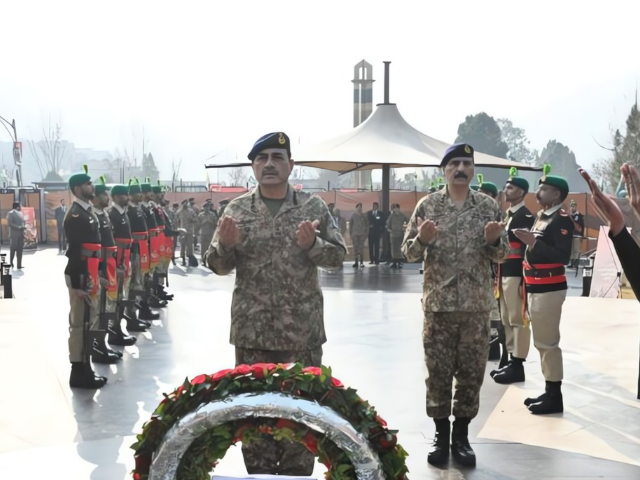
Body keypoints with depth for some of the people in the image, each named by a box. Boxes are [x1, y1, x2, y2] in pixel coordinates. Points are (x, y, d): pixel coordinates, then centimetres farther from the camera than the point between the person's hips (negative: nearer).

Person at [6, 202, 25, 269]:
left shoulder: (21, 213, 16)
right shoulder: (10, 213, -5)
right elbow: (10, 223, -15)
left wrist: (24, 227, 3)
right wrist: (19, 227, -21)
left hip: (21, 234, 6)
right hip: (14, 234, -6)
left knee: (20, 250, 2)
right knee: (13, 249, 1)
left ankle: (19, 265, 3)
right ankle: (11, 263, 15)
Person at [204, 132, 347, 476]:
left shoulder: (313, 207, 2)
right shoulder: (237, 209, 3)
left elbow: (338, 255, 2)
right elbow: (217, 265, 3)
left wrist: (312, 244, -18)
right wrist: (226, 245, -19)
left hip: (302, 330, 0)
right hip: (251, 330, 1)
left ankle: (297, 472, 25)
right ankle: (259, 472, 27)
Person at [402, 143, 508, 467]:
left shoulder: (488, 206, 3)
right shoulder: (427, 205, -1)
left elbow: (501, 255, 6)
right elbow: (408, 252, -1)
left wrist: (494, 240, -15)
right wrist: (422, 239, -22)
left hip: (477, 305, 1)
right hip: (438, 304, -1)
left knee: (471, 372, 8)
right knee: (438, 372, 6)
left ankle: (461, 436, 22)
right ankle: (441, 435, 21)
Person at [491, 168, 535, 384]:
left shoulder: (526, 216, -11)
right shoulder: (507, 215, 18)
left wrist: (524, 280, -20)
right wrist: (497, 275, 17)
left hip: (516, 274, -10)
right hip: (504, 273, 10)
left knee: (518, 320, -4)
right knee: (506, 321, 13)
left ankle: (518, 366, 0)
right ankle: (510, 359, 21)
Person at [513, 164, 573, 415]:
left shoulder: (562, 220, -12)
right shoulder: (541, 216, 15)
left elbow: (563, 256, -21)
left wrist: (533, 242, -27)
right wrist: (527, 285, 17)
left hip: (549, 289, -9)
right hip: (536, 288, 9)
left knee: (548, 343, -5)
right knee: (541, 342, 13)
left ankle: (555, 397, 3)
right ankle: (548, 391, 22)